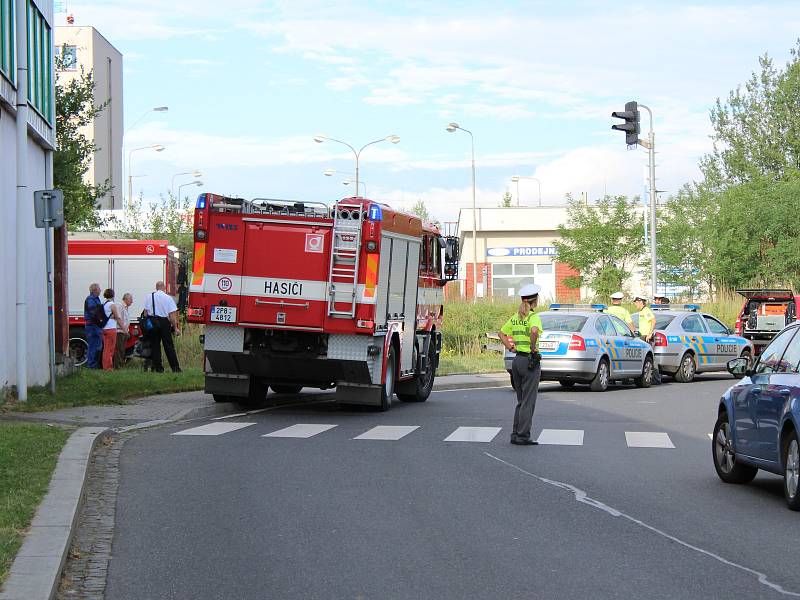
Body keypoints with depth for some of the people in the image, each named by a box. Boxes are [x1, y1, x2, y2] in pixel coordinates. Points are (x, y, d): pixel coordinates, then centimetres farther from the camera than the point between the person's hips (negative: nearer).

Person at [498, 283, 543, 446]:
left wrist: (511, 348, 11)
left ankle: (515, 434, 17)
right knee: (528, 402, -1)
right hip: (530, 361, -7)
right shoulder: (534, 317, -13)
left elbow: (502, 333, 16)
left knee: (521, 401, 16)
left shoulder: (515, 317, 9)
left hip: (517, 360, 7)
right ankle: (523, 436, 0)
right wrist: (533, 347, -20)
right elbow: (534, 331, -33)